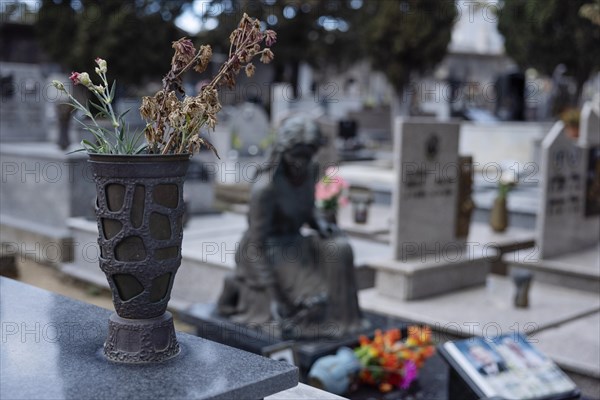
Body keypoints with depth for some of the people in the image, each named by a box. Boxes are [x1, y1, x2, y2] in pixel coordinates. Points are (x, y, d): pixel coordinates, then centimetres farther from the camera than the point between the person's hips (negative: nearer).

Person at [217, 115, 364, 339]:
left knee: (339, 249, -19)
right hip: (265, 256, -7)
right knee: (315, 301, -21)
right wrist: (275, 297, -29)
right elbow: (257, 246, -25)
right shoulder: (265, 186, -27)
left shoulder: (311, 170, -5)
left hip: (292, 245, 7)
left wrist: (319, 224, -9)